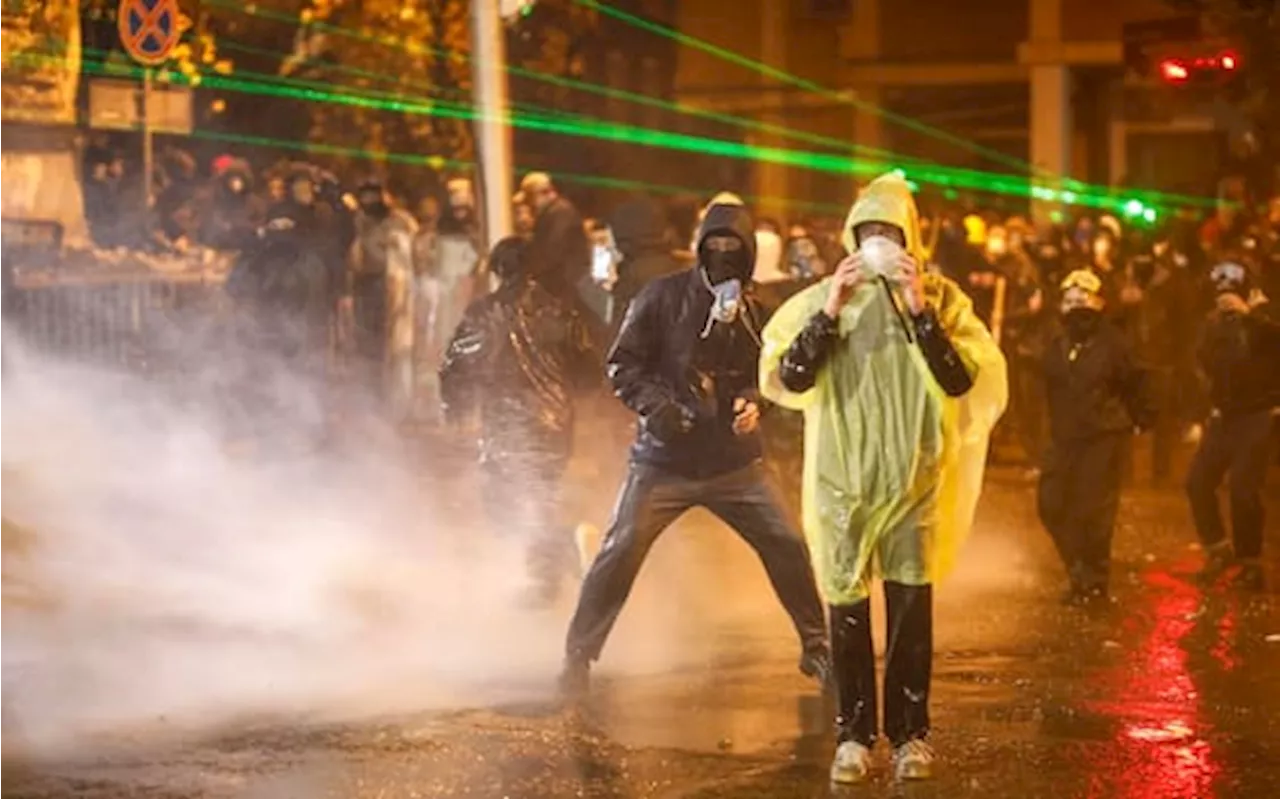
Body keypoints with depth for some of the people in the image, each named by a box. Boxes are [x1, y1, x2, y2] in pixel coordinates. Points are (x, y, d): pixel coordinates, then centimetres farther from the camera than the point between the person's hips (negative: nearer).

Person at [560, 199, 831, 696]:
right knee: (620, 553, -10)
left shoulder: (752, 310, 5)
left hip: (734, 462, 3)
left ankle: (816, 648, 16)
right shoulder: (664, 297, -5)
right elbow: (622, 365, -4)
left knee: (787, 547, -2)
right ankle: (578, 656, 3)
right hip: (664, 460, -3)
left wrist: (752, 402, -5)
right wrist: (655, 404, -20)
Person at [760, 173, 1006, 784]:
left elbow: (962, 381, -10)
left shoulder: (940, 298, 1)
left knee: (911, 607, -1)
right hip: (841, 476, 1)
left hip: (912, 476, 0)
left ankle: (910, 733, 7)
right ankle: (853, 734, 8)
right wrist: (830, 312, -16)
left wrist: (920, 310, -17)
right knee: (846, 608, 2)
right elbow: (787, 379, -8)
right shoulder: (823, 298, 2)